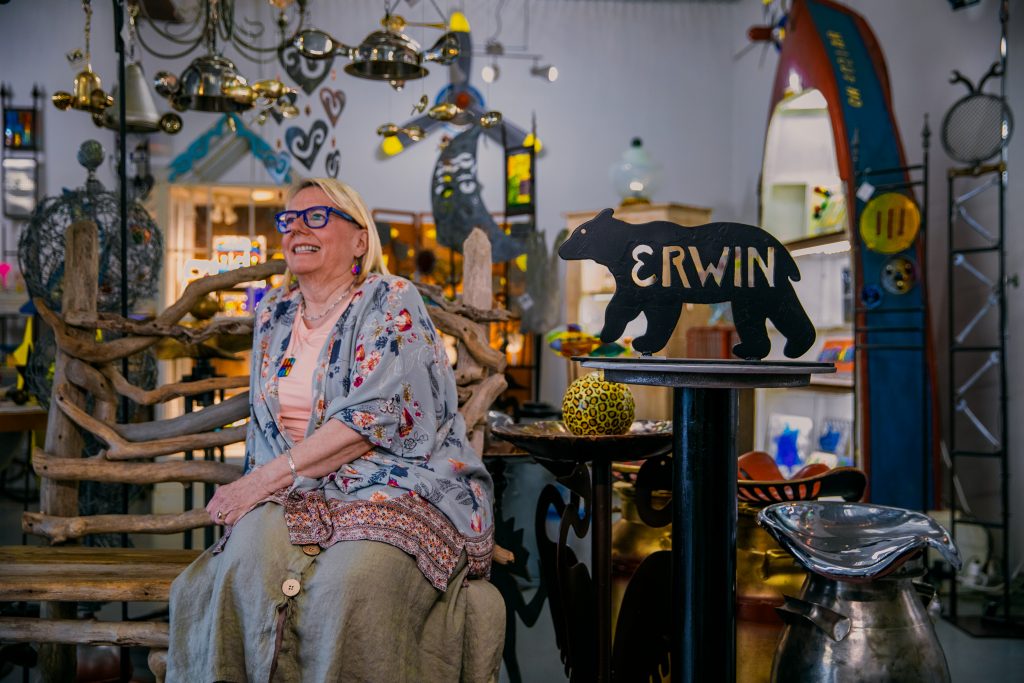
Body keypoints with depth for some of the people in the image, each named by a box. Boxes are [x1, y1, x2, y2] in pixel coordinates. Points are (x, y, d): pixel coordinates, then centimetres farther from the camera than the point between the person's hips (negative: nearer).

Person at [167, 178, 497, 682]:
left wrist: (270, 475, -15)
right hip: (302, 494, 5)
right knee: (248, 556, -29)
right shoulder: (273, 315, 17)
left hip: (401, 487, -4)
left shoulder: (390, 302, -3)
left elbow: (376, 416, -15)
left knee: (349, 583, -35)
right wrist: (253, 488, 2)